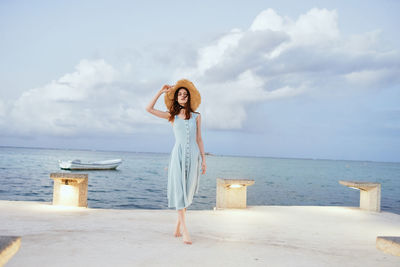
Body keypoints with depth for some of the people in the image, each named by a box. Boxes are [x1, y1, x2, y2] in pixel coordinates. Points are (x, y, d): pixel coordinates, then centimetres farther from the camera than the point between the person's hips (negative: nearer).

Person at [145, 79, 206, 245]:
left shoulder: (196, 116, 12)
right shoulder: (172, 116, 10)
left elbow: (199, 139, 13)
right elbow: (149, 109, 8)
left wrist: (204, 159, 8)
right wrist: (161, 92, 9)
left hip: (193, 155, 2)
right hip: (178, 155, -2)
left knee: (188, 191, 4)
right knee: (179, 191, -10)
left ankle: (177, 228, 16)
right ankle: (185, 231, -12)